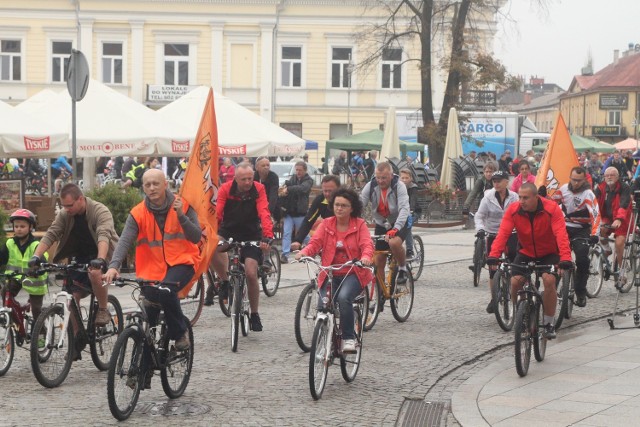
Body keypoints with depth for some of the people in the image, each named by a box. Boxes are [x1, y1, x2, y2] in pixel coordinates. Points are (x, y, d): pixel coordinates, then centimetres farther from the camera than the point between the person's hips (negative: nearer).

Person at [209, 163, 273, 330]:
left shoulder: (258, 189, -13)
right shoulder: (225, 189, -13)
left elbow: (264, 214, -24)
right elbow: (216, 213, -21)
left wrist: (267, 237, -39)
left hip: (251, 236, 0)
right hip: (228, 231, 0)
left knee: (251, 274, -11)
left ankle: (254, 314, 9)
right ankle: (225, 281, -6)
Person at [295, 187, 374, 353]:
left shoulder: (359, 224, 3)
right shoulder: (326, 224, 8)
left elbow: (367, 245, -11)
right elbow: (315, 243, -3)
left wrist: (366, 257, -35)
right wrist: (304, 252, -26)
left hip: (353, 273, -2)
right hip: (330, 274, 3)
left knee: (344, 298, -32)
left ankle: (349, 338, -18)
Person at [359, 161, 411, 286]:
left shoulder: (399, 186, -20)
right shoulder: (371, 186, -10)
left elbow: (404, 209, -32)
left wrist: (395, 229, -46)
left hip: (399, 224, -4)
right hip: (381, 225, 4)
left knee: (394, 242, -35)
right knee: (379, 261, 2)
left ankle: (403, 268, -8)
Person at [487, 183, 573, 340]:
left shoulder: (552, 209, -23)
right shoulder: (513, 210, -15)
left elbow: (561, 234, -33)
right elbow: (503, 233, -25)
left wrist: (565, 259, -47)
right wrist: (493, 256, -40)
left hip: (548, 254, -2)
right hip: (526, 253, 2)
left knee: (549, 280, -26)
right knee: (515, 282, -18)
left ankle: (549, 323, -8)